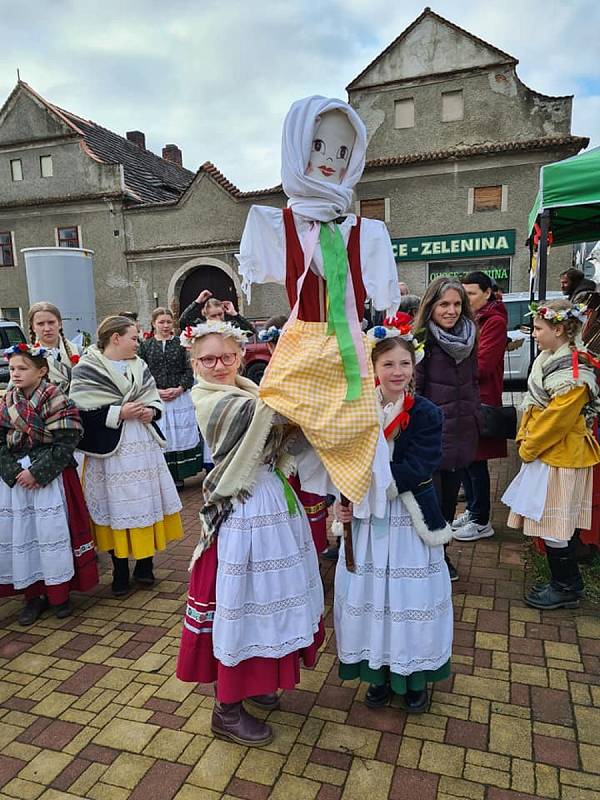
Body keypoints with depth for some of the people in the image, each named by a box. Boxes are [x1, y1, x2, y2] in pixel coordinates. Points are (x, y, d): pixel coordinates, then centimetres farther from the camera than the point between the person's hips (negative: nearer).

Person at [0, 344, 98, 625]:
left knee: (53, 532, 0)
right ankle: (33, 595, 24)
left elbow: (66, 443, -14)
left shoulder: (55, 399, -9)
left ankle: (59, 594, 18)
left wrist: (38, 472, -18)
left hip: (51, 477, -5)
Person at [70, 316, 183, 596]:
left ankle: (144, 565, 26)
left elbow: (155, 399, 17)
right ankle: (120, 571, 21)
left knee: (147, 502, 9)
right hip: (110, 449, -5)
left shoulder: (139, 366, 11)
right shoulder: (87, 370, -5)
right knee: (118, 507, 2)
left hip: (144, 446, 5)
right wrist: (119, 413, -16)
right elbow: (81, 411, -12)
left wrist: (150, 411, -4)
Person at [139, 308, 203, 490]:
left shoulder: (180, 343, 5)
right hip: (155, 399, 0)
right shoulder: (145, 345, 4)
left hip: (180, 397, 0)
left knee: (181, 434, 3)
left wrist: (179, 388, -11)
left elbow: (189, 370, 3)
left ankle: (179, 476, 14)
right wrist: (157, 391, -10)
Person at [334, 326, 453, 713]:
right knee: (370, 592, 13)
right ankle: (379, 672, 36)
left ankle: (415, 677, 34)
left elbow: (415, 469, -19)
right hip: (367, 518, 3)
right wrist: (342, 500, -16)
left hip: (410, 518, -2)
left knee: (412, 594, 9)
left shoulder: (426, 414, -10)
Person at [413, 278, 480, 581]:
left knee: (449, 498, 16)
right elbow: (412, 391, -12)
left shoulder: (468, 339, 6)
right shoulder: (422, 341, -12)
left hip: (462, 434, 6)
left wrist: (475, 419, 13)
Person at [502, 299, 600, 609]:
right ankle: (567, 583, 31)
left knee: (553, 526, 0)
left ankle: (566, 590, 17)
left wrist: (528, 448, -10)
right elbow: (533, 403, 15)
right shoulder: (549, 358, 9)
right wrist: (525, 438, 9)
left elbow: (555, 419, -20)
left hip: (559, 457, -9)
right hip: (545, 452, 9)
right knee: (552, 523, 17)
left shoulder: (573, 375, -20)